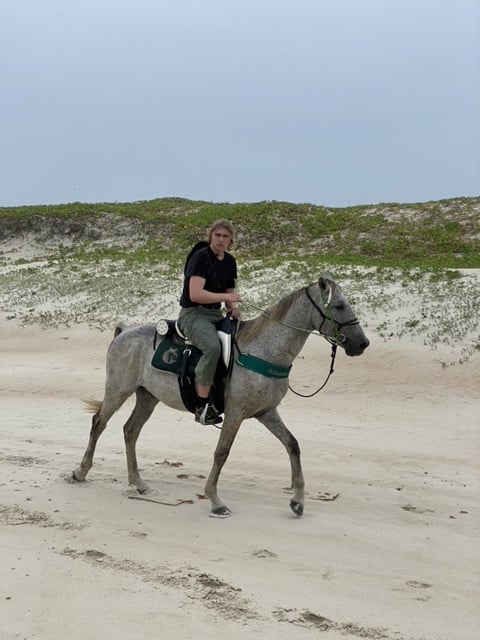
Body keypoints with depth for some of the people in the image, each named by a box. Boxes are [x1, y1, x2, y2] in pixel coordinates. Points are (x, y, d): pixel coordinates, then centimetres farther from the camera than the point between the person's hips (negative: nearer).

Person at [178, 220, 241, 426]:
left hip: (216, 314, 8)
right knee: (213, 346, -35)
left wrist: (233, 308, 0)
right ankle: (202, 406, -31)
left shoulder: (230, 261, 13)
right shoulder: (200, 257, -11)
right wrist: (226, 296, -23)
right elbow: (195, 294, -21)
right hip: (192, 313, -8)